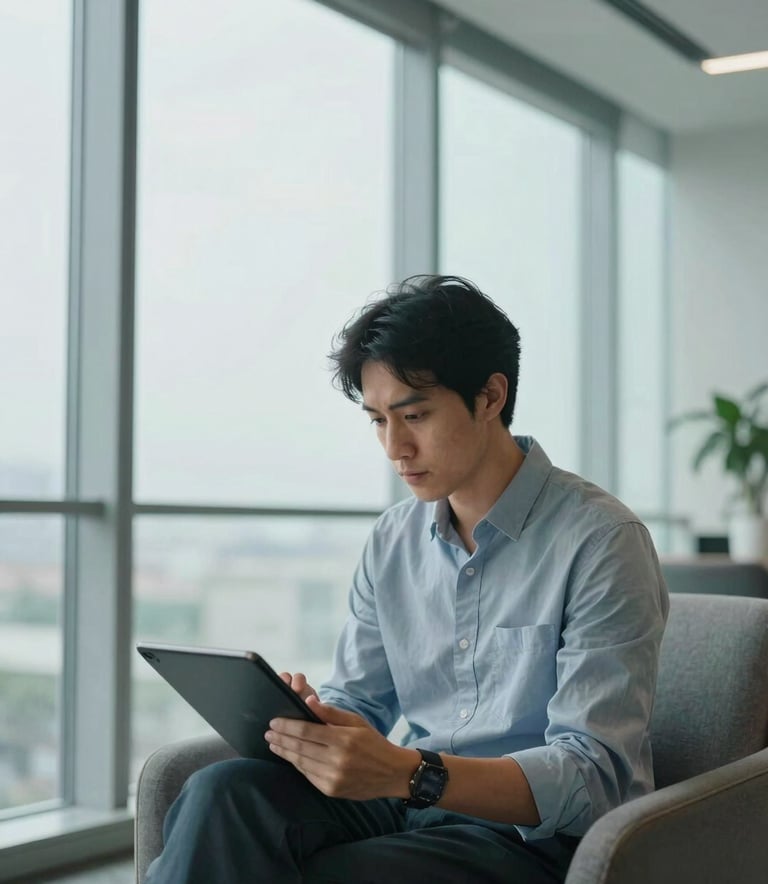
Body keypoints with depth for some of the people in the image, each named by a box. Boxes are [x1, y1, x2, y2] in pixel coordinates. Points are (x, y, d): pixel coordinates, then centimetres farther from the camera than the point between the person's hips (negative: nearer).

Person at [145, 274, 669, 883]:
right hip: (411, 808, 5)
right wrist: (306, 715, -11)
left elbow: (594, 776, -16)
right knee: (224, 793, -24)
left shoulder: (600, 542, -10)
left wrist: (409, 773, -30)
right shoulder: (395, 539, 11)